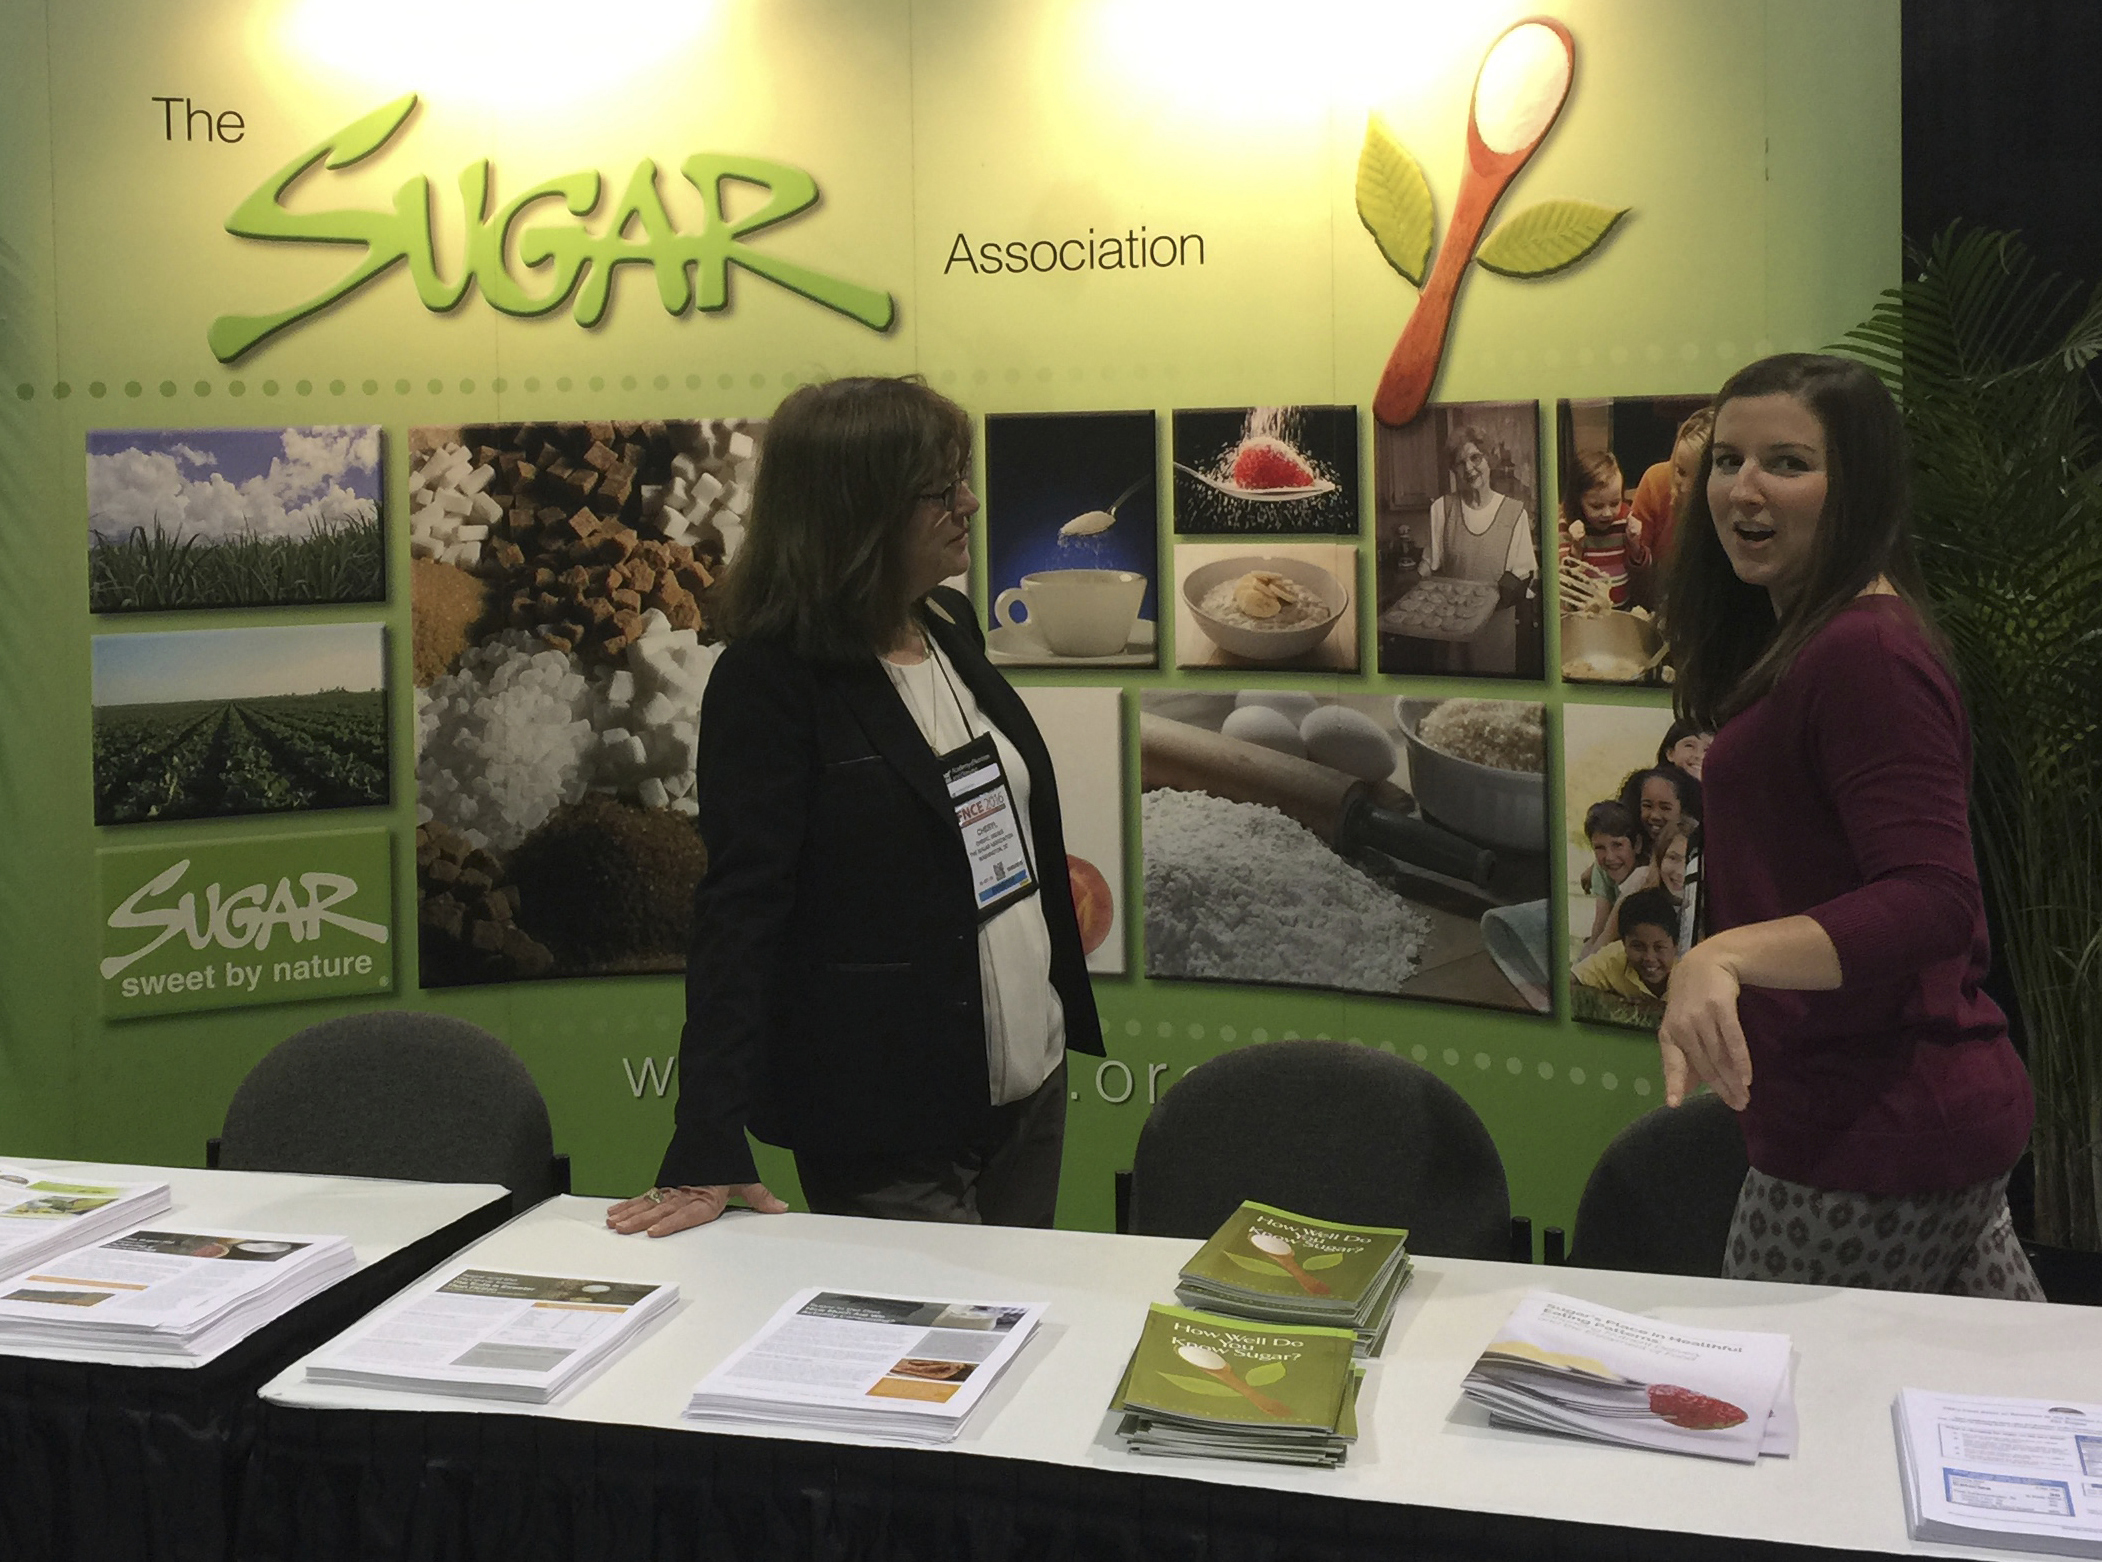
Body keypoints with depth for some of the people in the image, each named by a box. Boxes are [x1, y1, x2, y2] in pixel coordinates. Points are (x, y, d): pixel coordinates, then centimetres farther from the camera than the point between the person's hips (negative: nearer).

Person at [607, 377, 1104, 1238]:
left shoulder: (951, 626, 7)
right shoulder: (770, 681, -16)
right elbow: (739, 909, -20)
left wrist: (1065, 1011, 18)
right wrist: (708, 1150, -24)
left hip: (1033, 1092, 8)